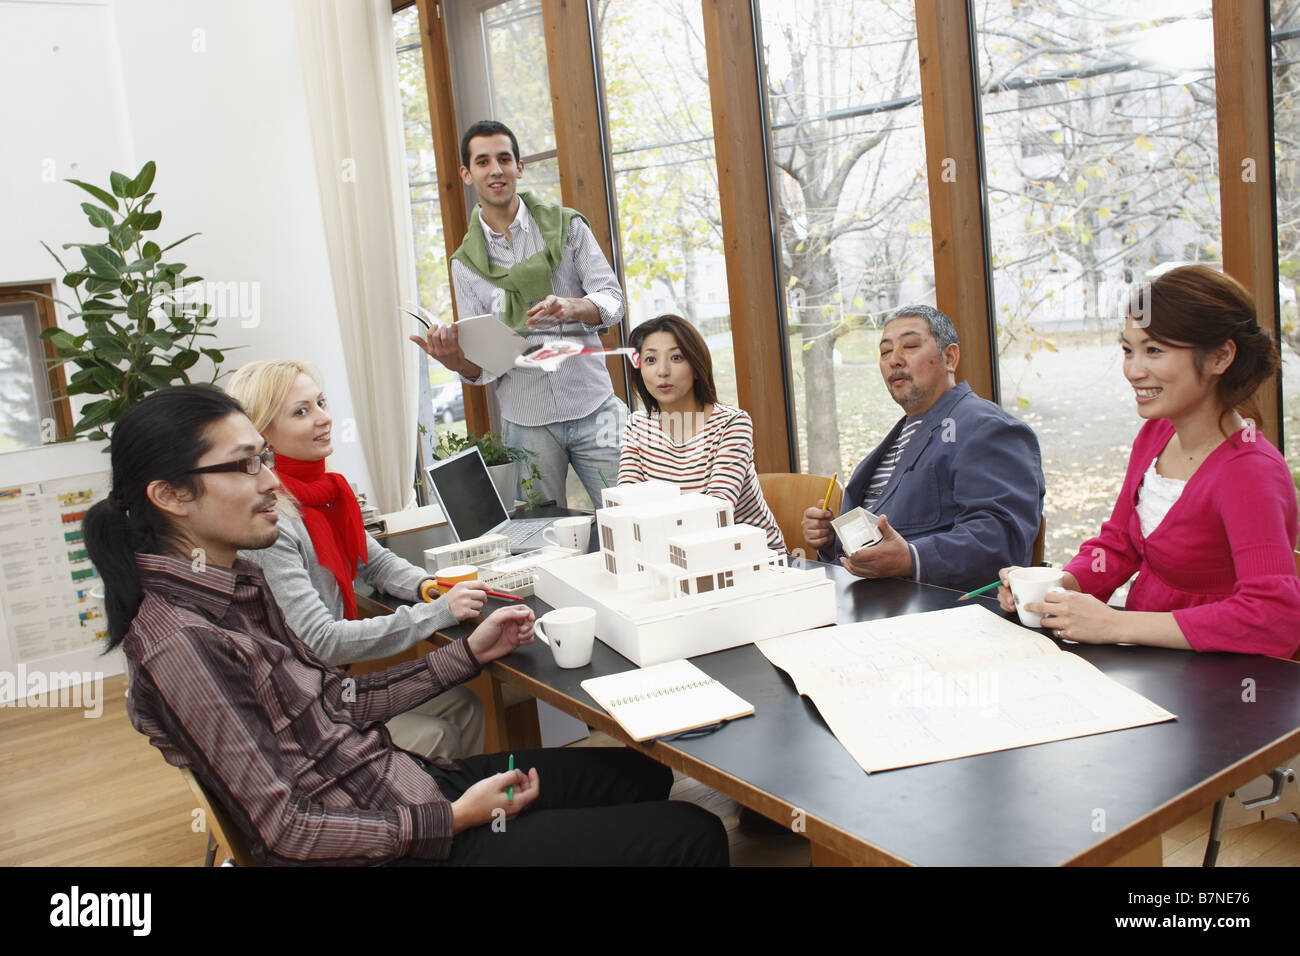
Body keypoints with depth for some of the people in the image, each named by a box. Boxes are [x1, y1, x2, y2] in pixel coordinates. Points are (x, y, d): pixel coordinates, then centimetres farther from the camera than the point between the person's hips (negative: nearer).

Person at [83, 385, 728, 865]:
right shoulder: (180, 641, -24)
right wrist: (451, 820, -18)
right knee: (692, 836, -6)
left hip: (398, 781, 9)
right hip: (387, 841, -9)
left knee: (642, 776, 18)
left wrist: (470, 653, 8)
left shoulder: (234, 586, 5)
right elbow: (284, 831, -22)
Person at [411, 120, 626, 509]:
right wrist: (457, 359, -17)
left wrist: (571, 307, -24)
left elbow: (612, 298, -2)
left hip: (592, 408, -1)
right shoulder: (466, 263, 9)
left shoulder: (566, 226, 7)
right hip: (527, 422, 1)